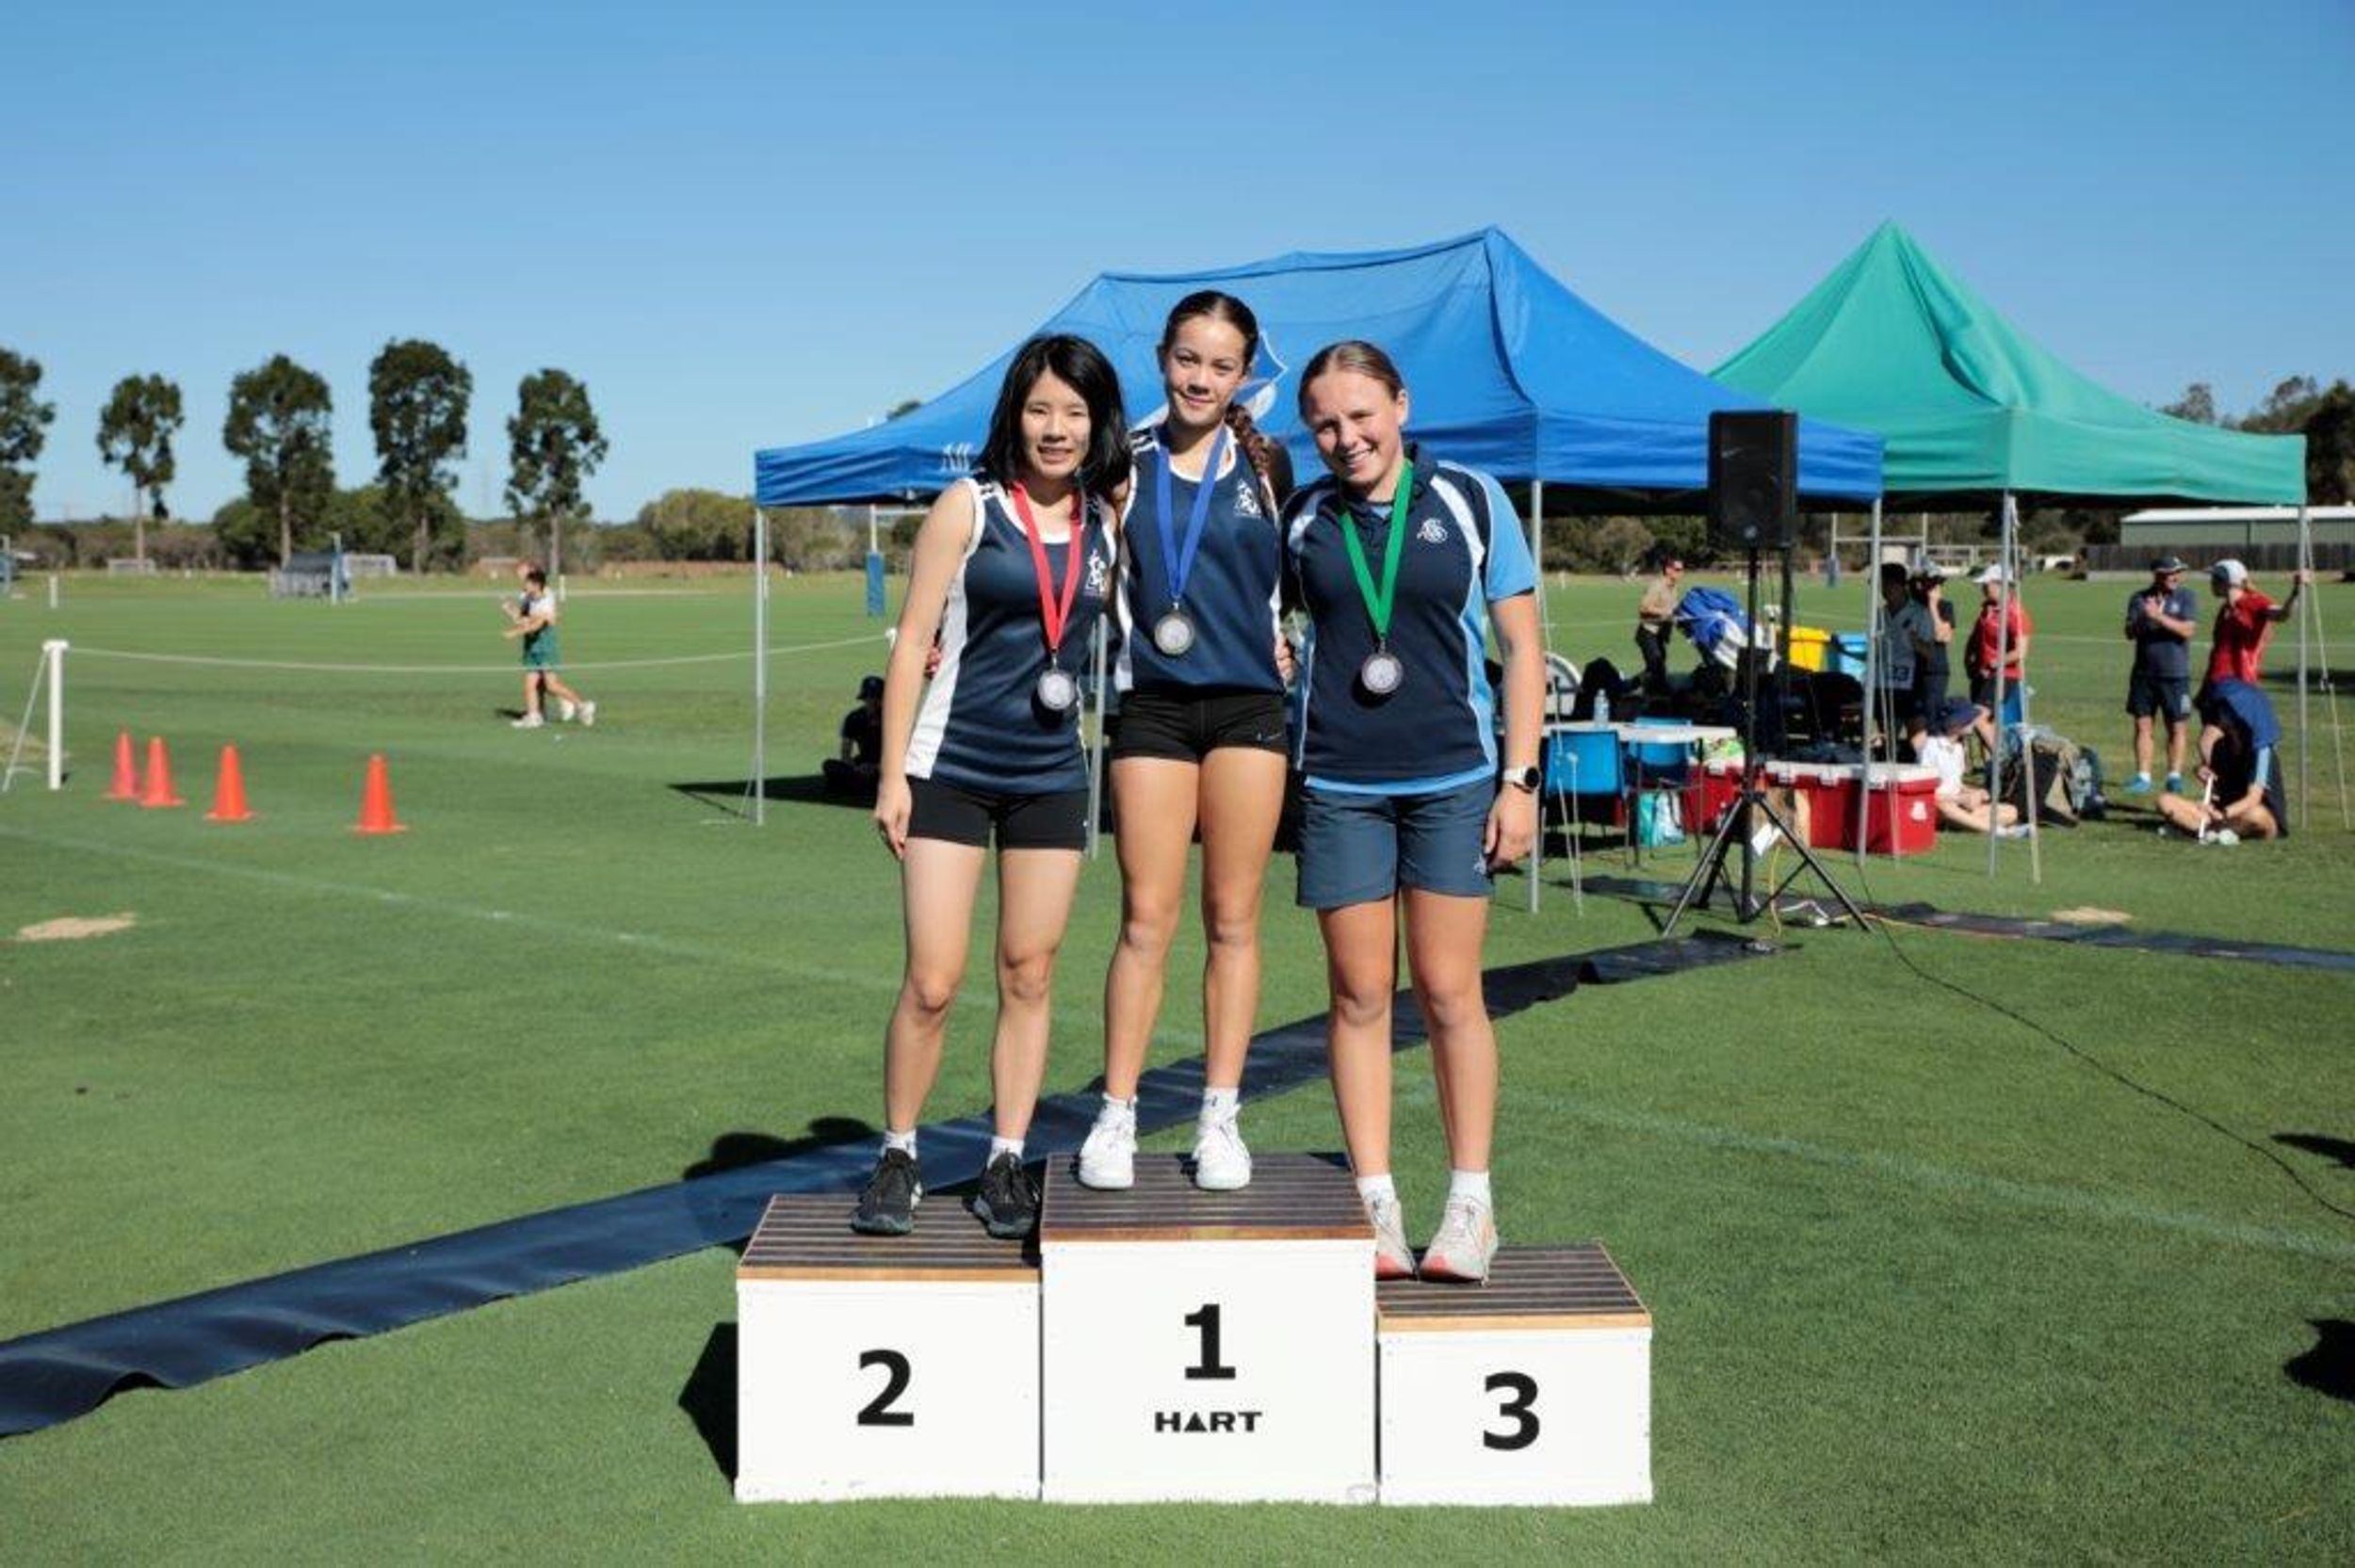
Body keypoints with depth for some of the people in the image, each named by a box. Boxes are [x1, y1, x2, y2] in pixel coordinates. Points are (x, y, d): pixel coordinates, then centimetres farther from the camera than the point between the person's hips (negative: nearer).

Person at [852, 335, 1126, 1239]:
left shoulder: (1108, 522, 7)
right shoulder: (969, 508, -4)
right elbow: (913, 641, -4)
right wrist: (892, 772, -9)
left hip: (1053, 778, 4)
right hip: (952, 768, -3)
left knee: (1029, 977, 7)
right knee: (932, 983, -5)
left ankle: (1006, 1166, 18)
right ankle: (897, 1159, 12)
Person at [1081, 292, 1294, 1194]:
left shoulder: (1265, 465, 5)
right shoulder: (1126, 464, 5)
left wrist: (1291, 642, 5)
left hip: (1249, 704, 0)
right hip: (1153, 705, 0)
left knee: (1232, 919, 4)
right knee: (1146, 919, -3)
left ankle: (1220, 1119, 11)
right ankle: (1116, 1118, 5)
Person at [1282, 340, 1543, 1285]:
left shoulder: (1470, 500, 2)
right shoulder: (1302, 519, 6)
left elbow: (1521, 646, 3)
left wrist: (1521, 778, -3)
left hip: (1453, 781, -1)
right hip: (1339, 788, 2)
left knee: (1449, 994, 1)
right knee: (1359, 996, 4)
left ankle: (1470, 1207, 13)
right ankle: (1375, 1209, 13)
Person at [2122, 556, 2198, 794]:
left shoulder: (2187, 597, 0)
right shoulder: (2139, 598, 5)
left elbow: (2187, 630, -12)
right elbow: (2129, 633, 0)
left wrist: (2159, 616, -23)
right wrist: (2140, 621, -21)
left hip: (2175, 675, -2)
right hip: (2143, 673, 2)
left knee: (2177, 728, 3)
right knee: (2142, 725, 3)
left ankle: (2174, 776, 12)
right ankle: (2143, 777, 9)